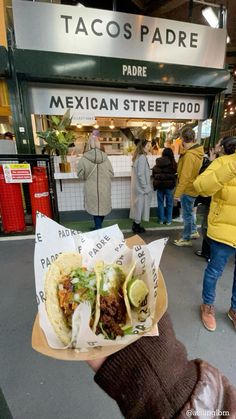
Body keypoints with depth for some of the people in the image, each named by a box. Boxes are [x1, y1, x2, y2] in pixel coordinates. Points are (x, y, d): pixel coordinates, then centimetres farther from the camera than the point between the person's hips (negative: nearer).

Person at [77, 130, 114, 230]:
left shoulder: (84, 159, -12)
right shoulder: (104, 157, -6)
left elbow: (80, 175, -3)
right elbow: (111, 173, -1)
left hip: (92, 189, -2)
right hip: (104, 188, 2)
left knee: (95, 209, 11)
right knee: (102, 208, 17)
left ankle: (98, 229, 19)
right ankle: (98, 227, 31)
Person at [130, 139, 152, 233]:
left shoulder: (138, 156, 13)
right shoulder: (142, 157, -16)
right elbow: (141, 174, -21)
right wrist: (146, 187, -16)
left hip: (137, 186, 9)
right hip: (141, 187, -9)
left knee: (137, 205, 13)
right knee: (140, 205, 0)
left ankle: (135, 225, 23)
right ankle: (137, 226, 10)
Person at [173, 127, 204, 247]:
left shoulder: (189, 155, -23)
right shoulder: (197, 151, 5)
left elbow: (185, 177, -25)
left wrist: (178, 193, -20)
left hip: (188, 189, -9)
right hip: (192, 188, 9)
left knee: (187, 215, 4)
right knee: (189, 212, 23)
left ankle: (186, 239, 18)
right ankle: (194, 232, 38)